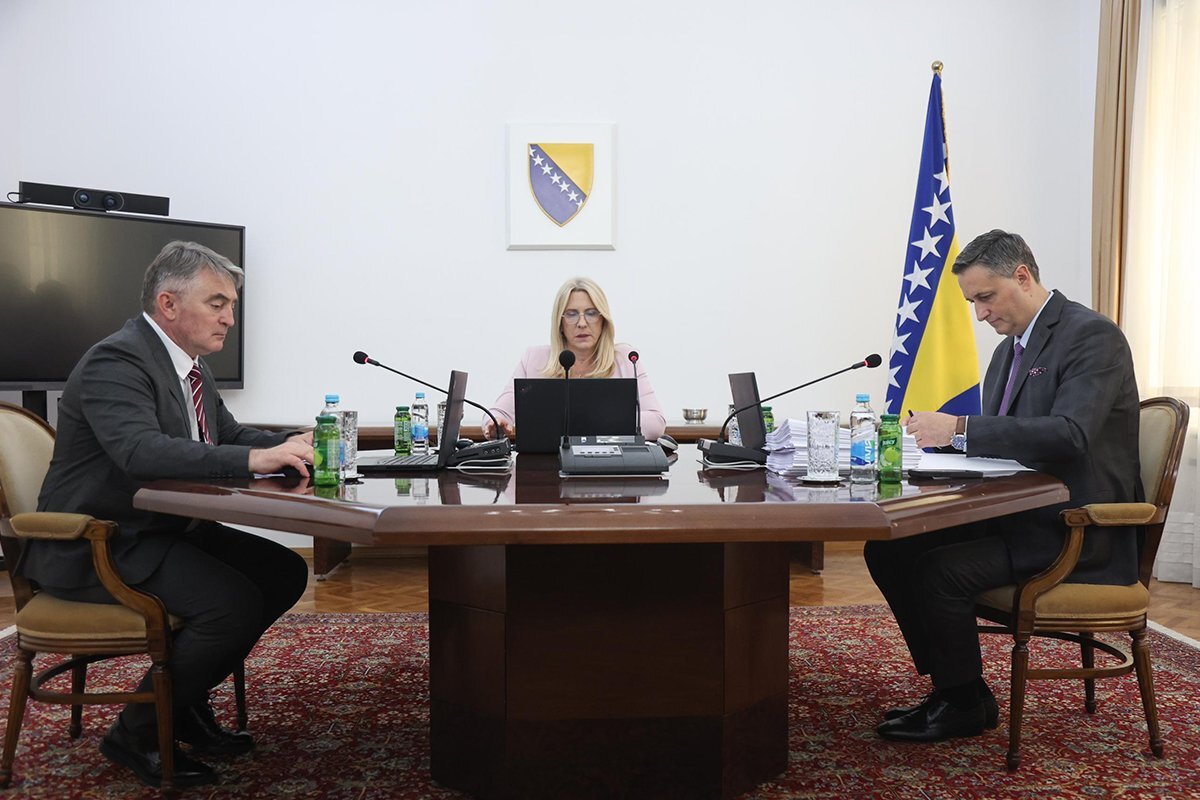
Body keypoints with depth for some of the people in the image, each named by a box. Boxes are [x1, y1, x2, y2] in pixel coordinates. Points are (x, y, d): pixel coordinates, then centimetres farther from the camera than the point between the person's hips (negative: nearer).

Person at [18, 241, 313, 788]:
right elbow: (141, 451, -36)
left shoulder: (188, 364, 10)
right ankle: (135, 733, -2)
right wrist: (254, 459, -43)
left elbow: (230, 436, 15)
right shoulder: (116, 361, -19)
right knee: (233, 602, -25)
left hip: (162, 530, 10)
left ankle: (186, 700, 14)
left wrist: (289, 445, -6)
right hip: (96, 547, -10)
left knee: (285, 572, 2)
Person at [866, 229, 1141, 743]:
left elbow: (1069, 433, -27)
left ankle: (965, 704, -3)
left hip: (1074, 529, -9)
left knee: (942, 568, -27)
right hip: (1014, 510, 9)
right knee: (887, 549, -6)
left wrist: (961, 428, -29)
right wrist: (941, 432, -3)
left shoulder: (1093, 336, -12)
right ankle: (949, 684, 5)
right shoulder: (1008, 349, 16)